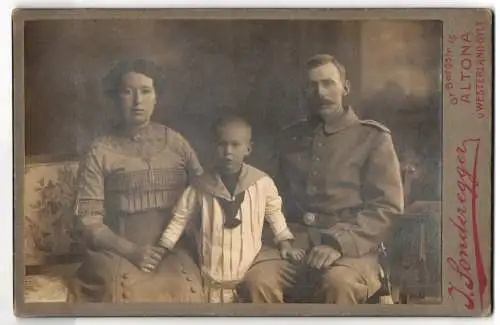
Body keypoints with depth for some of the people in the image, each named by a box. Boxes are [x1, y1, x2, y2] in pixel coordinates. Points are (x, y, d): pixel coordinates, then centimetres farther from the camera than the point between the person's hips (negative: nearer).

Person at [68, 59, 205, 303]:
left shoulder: (175, 142, 10)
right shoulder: (100, 152, 2)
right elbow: (88, 220, -2)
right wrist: (131, 250, -16)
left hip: (172, 249, 2)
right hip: (118, 251, -2)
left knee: (184, 290, -29)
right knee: (127, 292, -34)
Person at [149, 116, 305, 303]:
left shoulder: (262, 183, -6)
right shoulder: (201, 186, -7)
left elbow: (274, 212, 9)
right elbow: (180, 217, 3)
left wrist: (284, 243, 3)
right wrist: (162, 249, -1)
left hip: (251, 271, 1)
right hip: (213, 275, 0)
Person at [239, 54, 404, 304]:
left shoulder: (373, 137, 8)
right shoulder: (290, 138, 21)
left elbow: (387, 206, 0)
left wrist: (339, 243, -13)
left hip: (351, 246, -3)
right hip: (295, 240, 3)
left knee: (339, 282, -38)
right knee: (258, 279, -30)